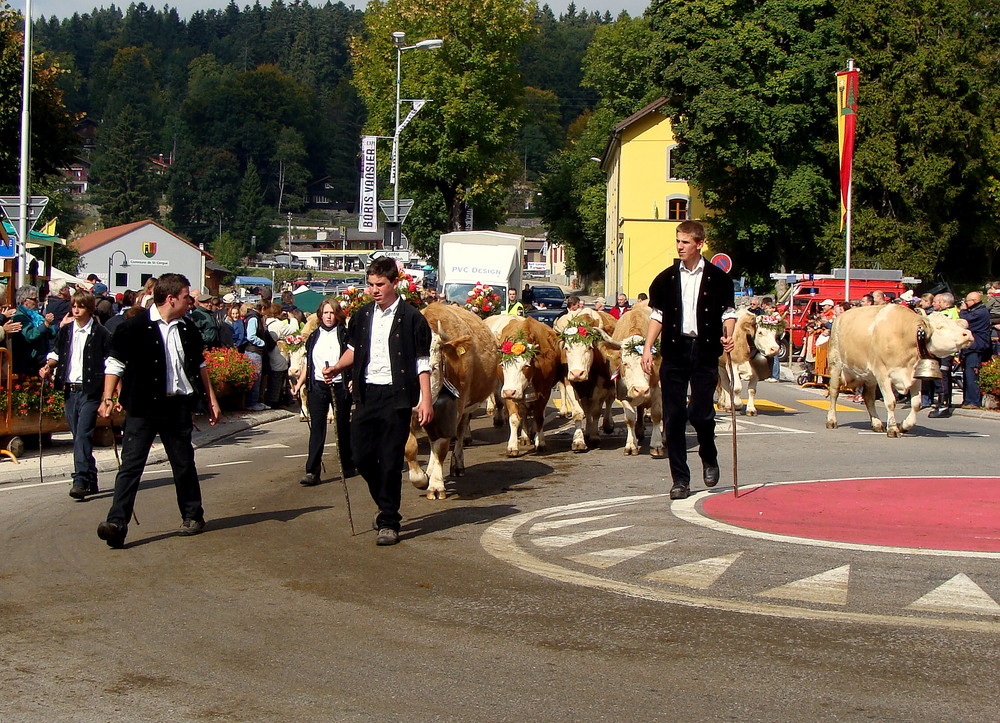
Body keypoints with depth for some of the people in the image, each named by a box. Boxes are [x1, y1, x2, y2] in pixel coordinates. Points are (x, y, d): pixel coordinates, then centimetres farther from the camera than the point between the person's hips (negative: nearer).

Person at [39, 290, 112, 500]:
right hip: (69, 389, 6)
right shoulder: (65, 331, 11)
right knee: (79, 436, 8)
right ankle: (91, 481, 15)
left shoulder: (100, 333, -4)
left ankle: (80, 480, -21)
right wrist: (49, 366, 5)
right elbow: (57, 354, 25)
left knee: (83, 435, -15)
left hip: (90, 390, -6)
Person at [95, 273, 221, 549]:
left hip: (178, 406, 5)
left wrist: (211, 399, 18)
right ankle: (117, 524, -12)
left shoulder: (187, 329, 11)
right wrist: (108, 397, -12)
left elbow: (199, 365, 21)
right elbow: (116, 363, -4)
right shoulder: (135, 327, -7)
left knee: (184, 464, 12)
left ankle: (192, 516, 28)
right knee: (131, 464, -9)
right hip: (143, 406, -4)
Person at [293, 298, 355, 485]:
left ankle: (348, 467, 23)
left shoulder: (345, 335, 2)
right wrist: (299, 384, 9)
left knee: (343, 427, 8)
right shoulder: (314, 337, 12)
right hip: (317, 387, 2)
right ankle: (312, 471, -10)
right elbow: (307, 364, 16)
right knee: (317, 428, -5)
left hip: (340, 387, -2)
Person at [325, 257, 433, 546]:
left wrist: (425, 400, -10)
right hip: (367, 393, 5)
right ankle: (386, 506, 27)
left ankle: (389, 522, 5)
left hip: (397, 395, -5)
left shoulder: (411, 318, -4)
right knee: (361, 456, 5)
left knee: (390, 461, -4)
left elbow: (422, 363, -4)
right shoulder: (362, 316, 10)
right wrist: (337, 368, 3)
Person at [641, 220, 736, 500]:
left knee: (700, 412, -8)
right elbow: (657, 316, 12)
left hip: (705, 351, -2)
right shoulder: (666, 279, 9)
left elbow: (728, 312, 7)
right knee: (673, 417, -1)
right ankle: (680, 480, 7)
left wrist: (727, 336, -12)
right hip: (674, 351, 2)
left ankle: (709, 457, 25)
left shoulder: (718, 278, 3)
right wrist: (647, 348, 4)